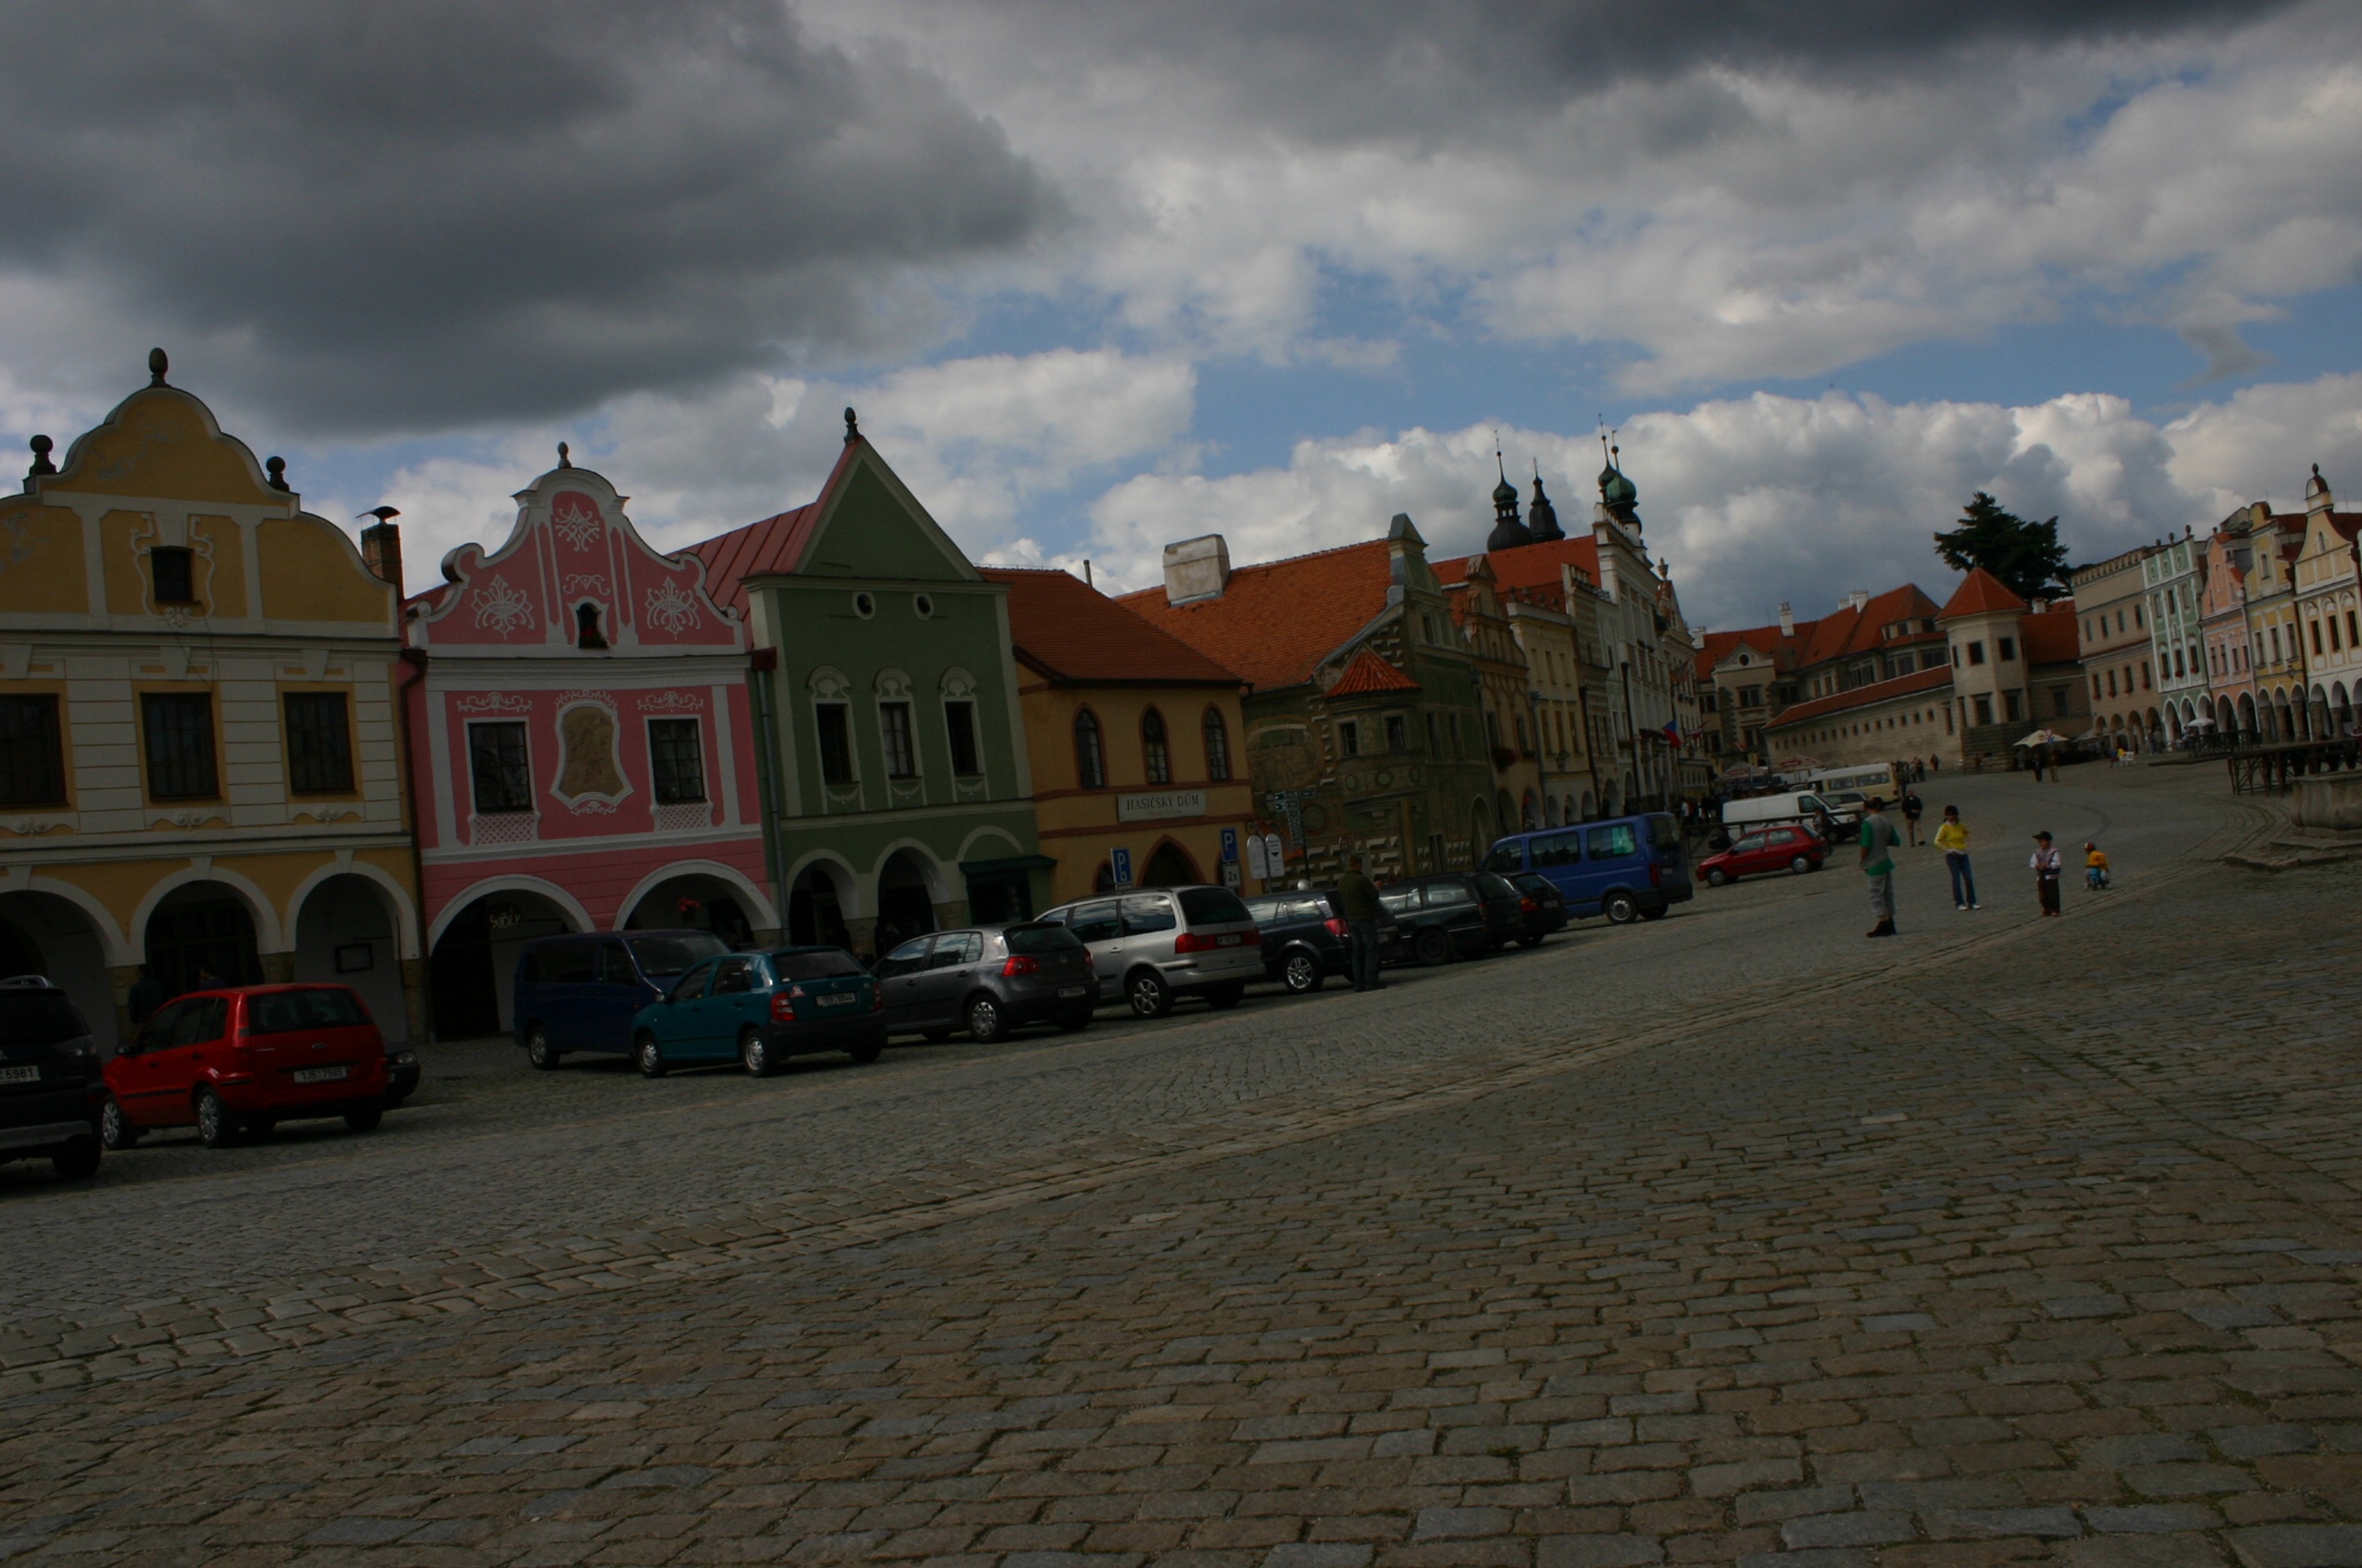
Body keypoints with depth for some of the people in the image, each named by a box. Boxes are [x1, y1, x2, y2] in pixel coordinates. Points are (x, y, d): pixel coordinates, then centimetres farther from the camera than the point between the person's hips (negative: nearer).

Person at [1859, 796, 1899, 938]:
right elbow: (1895, 842, 10)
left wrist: (1863, 862, -6)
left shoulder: (1868, 822, -16)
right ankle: (1890, 923, 15)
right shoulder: (1887, 822, 6)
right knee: (1888, 893, 12)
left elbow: (1865, 846, -19)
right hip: (1886, 861, 8)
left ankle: (1883, 922, -7)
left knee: (1876, 893, -3)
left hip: (1875, 864, -8)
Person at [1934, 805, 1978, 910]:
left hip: (1963, 855, 5)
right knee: (1956, 879, -5)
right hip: (1952, 857, -5)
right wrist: (1948, 849, -20)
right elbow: (1937, 842, -14)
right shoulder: (1944, 828, -8)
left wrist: (1965, 844, 18)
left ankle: (1971, 902, 8)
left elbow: (1966, 833, 29)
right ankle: (1959, 903, 2)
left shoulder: (1960, 826, 8)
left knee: (1969, 878, 1)